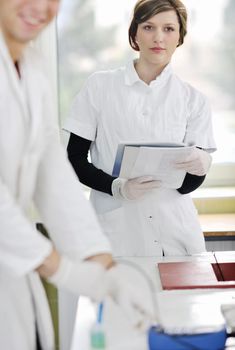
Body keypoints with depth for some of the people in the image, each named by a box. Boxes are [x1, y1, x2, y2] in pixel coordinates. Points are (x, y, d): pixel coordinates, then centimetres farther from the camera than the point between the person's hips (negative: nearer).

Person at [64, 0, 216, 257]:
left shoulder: (193, 100, 2)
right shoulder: (100, 86, -1)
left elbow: (187, 185, 0)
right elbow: (75, 159, 1)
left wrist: (200, 167, -23)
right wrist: (119, 188, -16)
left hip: (174, 234, 2)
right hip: (116, 231, -1)